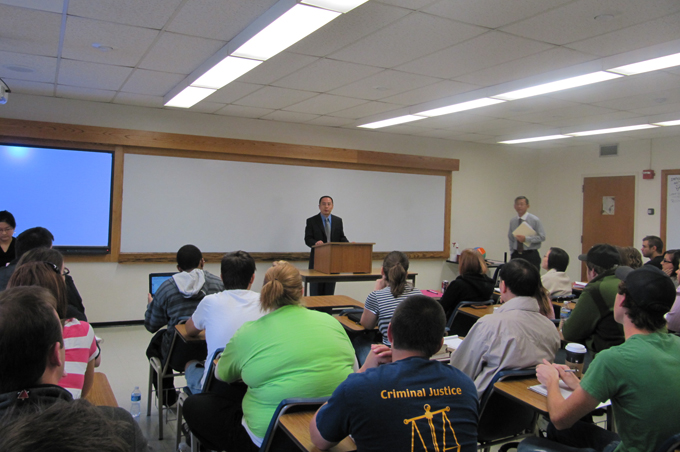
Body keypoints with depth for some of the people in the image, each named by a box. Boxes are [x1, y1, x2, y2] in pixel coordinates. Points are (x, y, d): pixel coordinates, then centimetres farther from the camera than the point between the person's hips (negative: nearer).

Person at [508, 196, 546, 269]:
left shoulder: (535, 220, -2)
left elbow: (542, 237, -7)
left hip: (531, 256, -3)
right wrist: (512, 254, 9)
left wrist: (526, 238, -18)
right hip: (516, 255, 3)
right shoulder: (512, 221, 9)